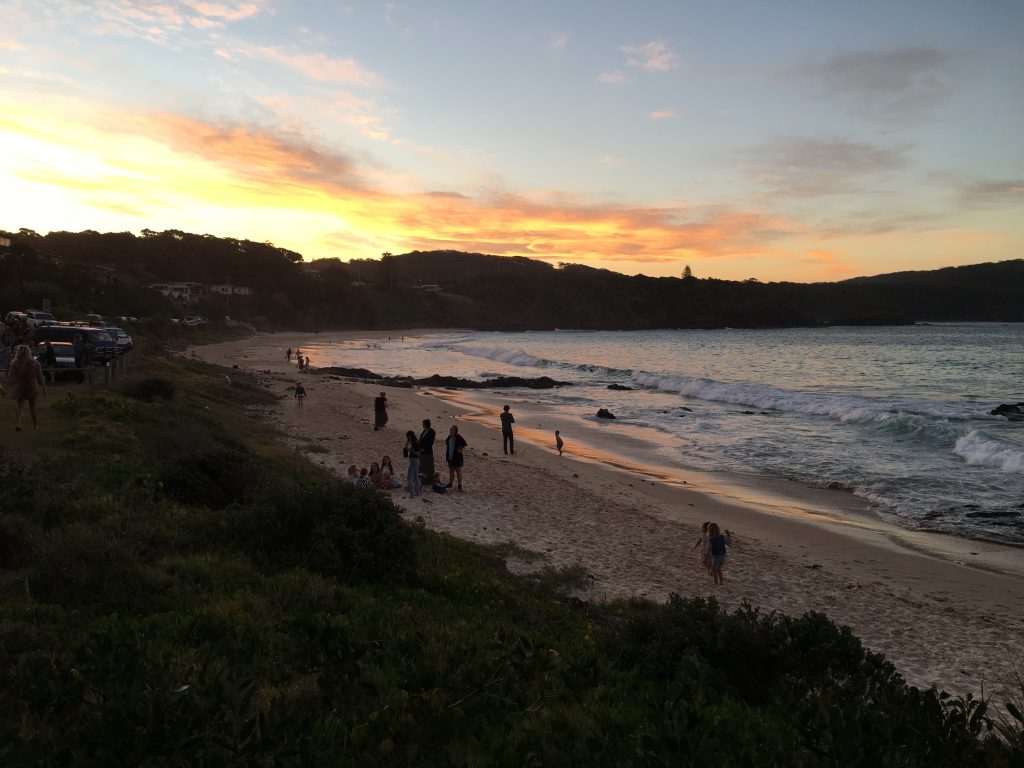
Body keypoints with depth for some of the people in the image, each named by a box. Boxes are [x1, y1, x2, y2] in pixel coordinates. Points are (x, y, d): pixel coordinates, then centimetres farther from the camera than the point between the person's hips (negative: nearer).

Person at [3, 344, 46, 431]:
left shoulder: (15, 364, -9)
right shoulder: (35, 363, -7)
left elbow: (11, 377, -3)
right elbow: (40, 376, -2)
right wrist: (43, 387, 7)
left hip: (19, 388, 0)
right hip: (32, 388, 1)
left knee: (20, 407, 9)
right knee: (32, 408, 14)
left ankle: (18, 423, -12)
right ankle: (36, 425, 21)